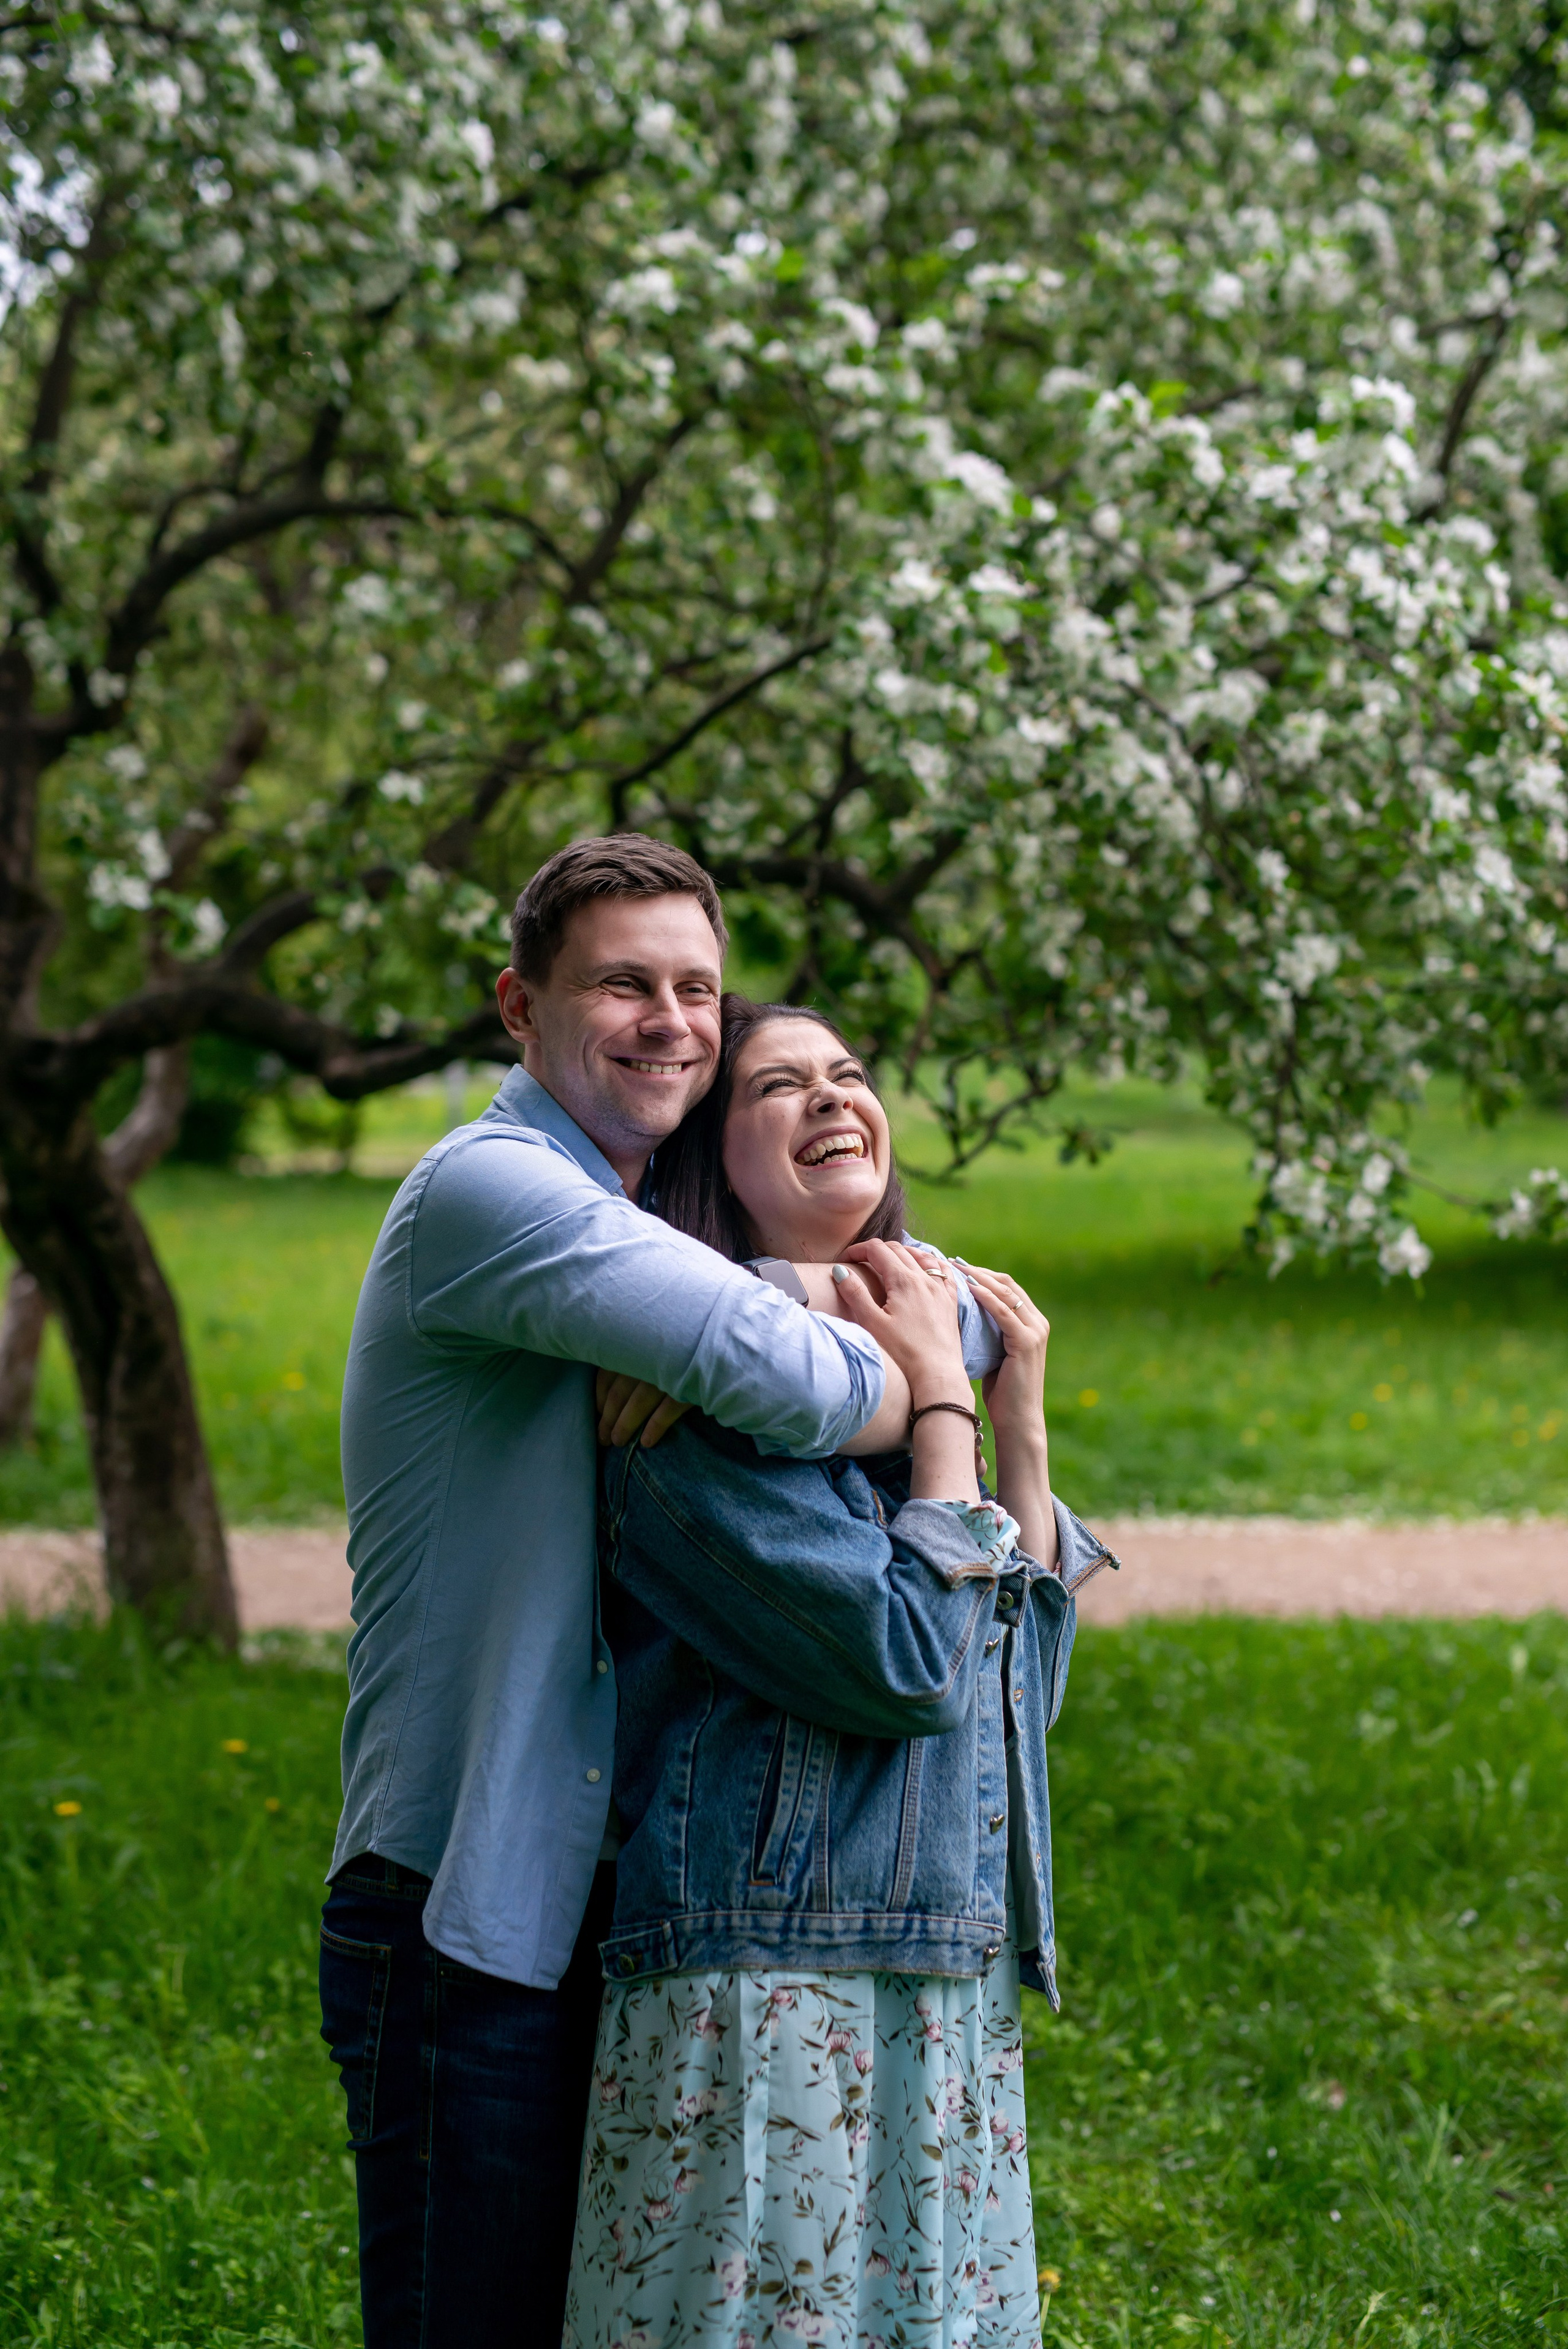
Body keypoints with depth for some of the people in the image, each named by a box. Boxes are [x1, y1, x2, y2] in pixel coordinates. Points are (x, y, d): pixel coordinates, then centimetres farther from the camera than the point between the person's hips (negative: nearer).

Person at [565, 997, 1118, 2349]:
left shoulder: (903, 1360, 15)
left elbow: (1029, 1685, 15)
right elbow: (905, 1666, -19)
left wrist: (1021, 1427, 7)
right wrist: (946, 1405, -8)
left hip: (955, 2000, 8)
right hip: (771, 2000, -8)